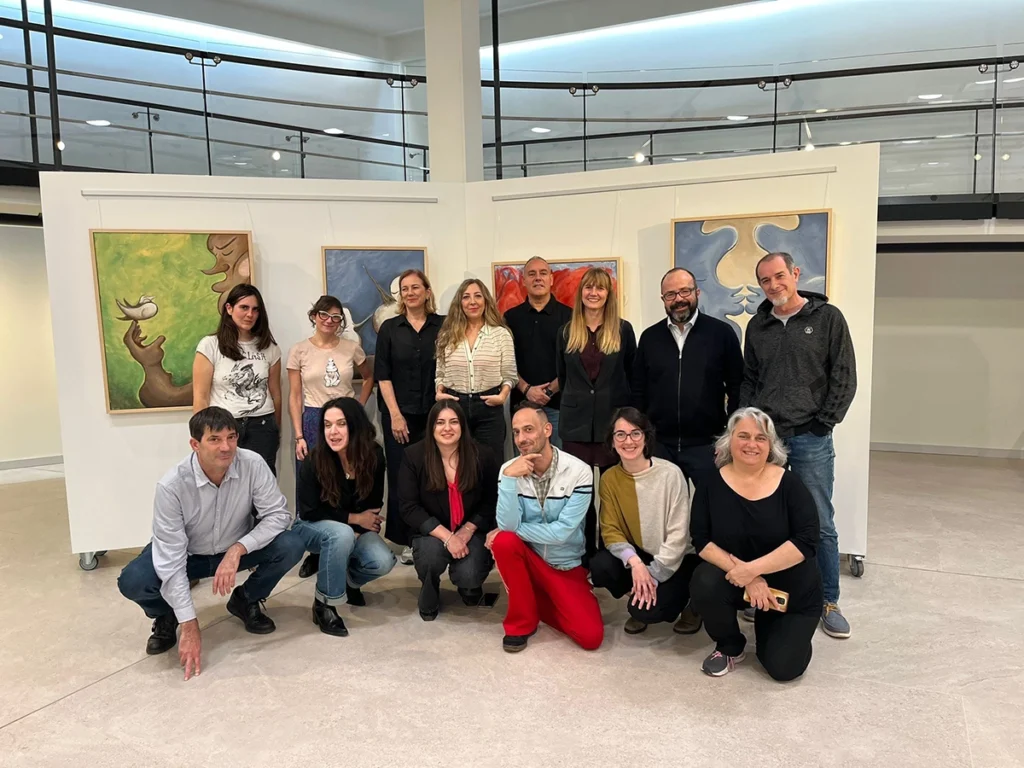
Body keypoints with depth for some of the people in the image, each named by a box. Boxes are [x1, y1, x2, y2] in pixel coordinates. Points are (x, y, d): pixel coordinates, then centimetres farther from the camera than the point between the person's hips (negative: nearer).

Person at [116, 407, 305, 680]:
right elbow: (171, 559, -29)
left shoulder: (253, 464, -26)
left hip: (237, 549, 2)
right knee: (132, 581, -29)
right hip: (187, 555, -1)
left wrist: (237, 549, -36)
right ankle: (166, 618, 8)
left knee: (291, 546, -24)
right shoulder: (172, 485, -30)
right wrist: (189, 626, -31)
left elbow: (278, 514, -20)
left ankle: (245, 601, 6)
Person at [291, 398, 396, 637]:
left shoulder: (374, 455, -15)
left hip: (354, 528, 4)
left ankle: (347, 580, 12)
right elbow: (308, 512, -18)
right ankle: (324, 605, -18)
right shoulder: (314, 461, -25)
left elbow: (373, 503, -4)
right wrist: (354, 519, -17)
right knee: (342, 534, -38)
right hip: (311, 527, -3)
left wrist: (359, 531, -18)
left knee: (383, 562, -23)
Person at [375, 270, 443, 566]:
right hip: (398, 413, 1)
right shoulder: (389, 328, 5)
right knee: (400, 477, 2)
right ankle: (406, 541, 12)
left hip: (433, 412, 0)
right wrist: (395, 414, -7)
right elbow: (382, 374, 1)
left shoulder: (442, 325, 3)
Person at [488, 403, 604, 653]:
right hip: (530, 559, 1)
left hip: (567, 566, -1)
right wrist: (509, 478, -32)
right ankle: (521, 622, -7)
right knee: (503, 541, -31)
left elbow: (562, 532, -22)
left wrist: (515, 529, -19)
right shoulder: (509, 469, -12)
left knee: (591, 637, -16)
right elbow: (507, 526, -23)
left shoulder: (579, 472, -19)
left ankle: (539, 600, 14)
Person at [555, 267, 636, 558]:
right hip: (576, 423, 2)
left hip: (613, 422, -2)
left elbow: (632, 376, 6)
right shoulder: (566, 332, 8)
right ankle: (585, 553, 18)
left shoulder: (623, 330, 2)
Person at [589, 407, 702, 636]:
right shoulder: (609, 478, -6)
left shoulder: (670, 474, -18)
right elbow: (610, 530, -8)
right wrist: (634, 562, -26)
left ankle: (686, 599, 9)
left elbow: (678, 536, -17)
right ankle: (640, 595, 6)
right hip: (639, 554, 4)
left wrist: (653, 575, -22)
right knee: (600, 566, -26)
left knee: (647, 609, -24)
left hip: (676, 559, -3)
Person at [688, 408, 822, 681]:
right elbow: (702, 541, -13)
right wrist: (746, 577, -25)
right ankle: (730, 646, 2)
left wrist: (752, 568, -26)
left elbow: (806, 541, -19)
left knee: (783, 667, -10)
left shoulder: (789, 483, -13)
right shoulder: (711, 486, -9)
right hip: (736, 578, 1)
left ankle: (767, 625, 27)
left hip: (792, 590, -1)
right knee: (704, 585, -30)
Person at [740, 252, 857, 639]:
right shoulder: (757, 326, 10)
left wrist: (824, 423, -8)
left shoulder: (827, 318, 0)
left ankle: (829, 601, 18)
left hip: (810, 437, -3)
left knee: (820, 523, 4)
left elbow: (845, 378, -2)